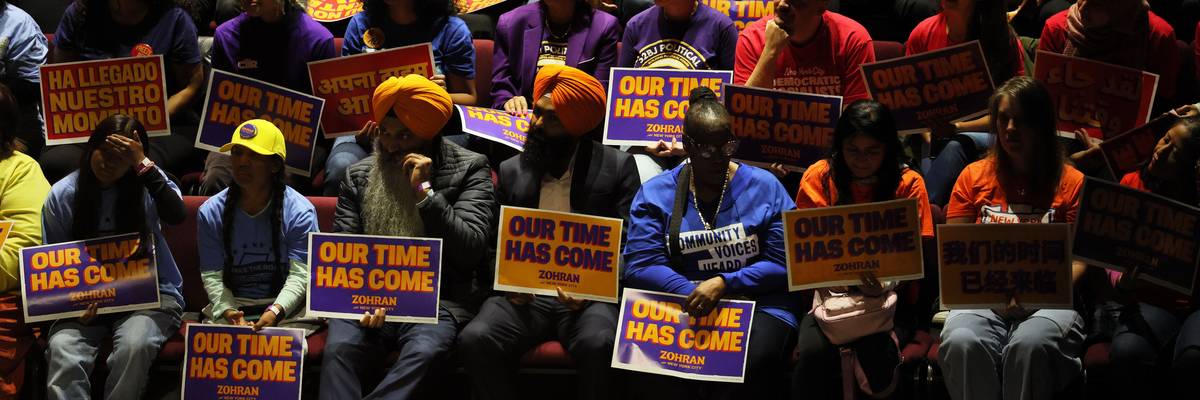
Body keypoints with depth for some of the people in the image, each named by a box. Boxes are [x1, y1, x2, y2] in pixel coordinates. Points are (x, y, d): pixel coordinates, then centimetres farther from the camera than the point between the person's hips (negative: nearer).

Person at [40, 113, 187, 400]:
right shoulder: (62, 196, 3)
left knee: (134, 345, -35)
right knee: (62, 349, -31)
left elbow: (176, 215, -21)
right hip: (85, 298, 1)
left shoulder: (146, 184, 0)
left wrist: (143, 164, -22)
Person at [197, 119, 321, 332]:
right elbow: (212, 276, 1)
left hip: (289, 308, -2)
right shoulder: (210, 212, 4)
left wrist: (274, 312, -28)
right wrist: (227, 311, -20)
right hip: (232, 305, 2)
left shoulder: (300, 212, -4)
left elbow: (299, 275, -11)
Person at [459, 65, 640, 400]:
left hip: (590, 296, -2)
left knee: (598, 344, -36)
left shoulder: (617, 167, 7)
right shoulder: (511, 171, 17)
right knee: (475, 340, -28)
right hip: (525, 295, 3)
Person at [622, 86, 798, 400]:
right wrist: (694, 294, -18)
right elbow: (641, 266, -3)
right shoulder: (655, 194, 9)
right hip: (681, 306, 1)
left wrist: (723, 284, -15)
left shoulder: (765, 188, 7)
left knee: (754, 360, -36)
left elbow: (783, 264, -1)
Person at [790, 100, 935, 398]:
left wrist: (886, 283, -26)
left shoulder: (908, 184, 1)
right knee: (813, 352, -30)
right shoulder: (819, 177, 4)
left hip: (890, 297, -1)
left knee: (875, 350, -33)